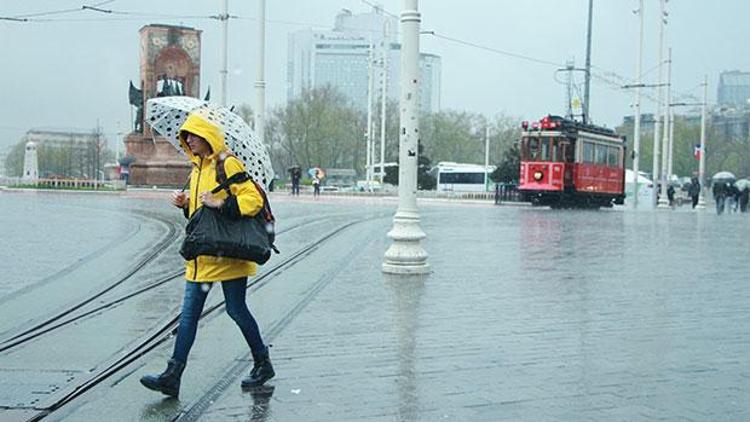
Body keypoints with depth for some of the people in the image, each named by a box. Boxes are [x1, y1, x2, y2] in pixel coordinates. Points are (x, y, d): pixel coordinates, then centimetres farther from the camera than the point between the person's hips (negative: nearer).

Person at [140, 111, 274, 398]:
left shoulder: (228, 164, -10)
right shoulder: (197, 169, 16)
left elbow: (254, 200, -18)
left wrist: (221, 204, -24)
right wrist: (186, 204, 7)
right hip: (201, 255, 8)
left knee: (236, 310, 2)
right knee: (188, 314, 4)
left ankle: (263, 364, 21)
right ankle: (173, 376, 5)